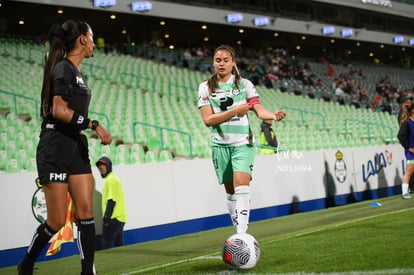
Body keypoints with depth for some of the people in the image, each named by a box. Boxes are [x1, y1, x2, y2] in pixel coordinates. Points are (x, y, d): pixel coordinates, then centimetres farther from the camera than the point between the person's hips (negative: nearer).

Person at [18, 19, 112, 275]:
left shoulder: (78, 73, 17)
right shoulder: (64, 68, -11)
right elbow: (59, 110, -20)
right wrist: (94, 124, -22)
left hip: (77, 148, 9)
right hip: (56, 150, -9)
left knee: (86, 213, 0)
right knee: (57, 221, -3)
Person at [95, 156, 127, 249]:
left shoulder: (110, 179, -11)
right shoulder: (113, 178, 20)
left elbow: (111, 200, -19)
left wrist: (106, 217, -20)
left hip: (113, 218, -10)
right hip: (120, 217, 10)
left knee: (106, 245, -11)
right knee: (119, 245, 11)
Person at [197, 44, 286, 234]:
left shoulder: (244, 84, 4)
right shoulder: (206, 88, 4)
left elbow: (259, 110, -5)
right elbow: (208, 120, -6)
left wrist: (274, 115, -27)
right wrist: (235, 111, -14)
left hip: (243, 143, -2)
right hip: (220, 145, 2)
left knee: (241, 183, -19)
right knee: (230, 191, 7)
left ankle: (242, 233, -23)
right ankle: (238, 231, 20)